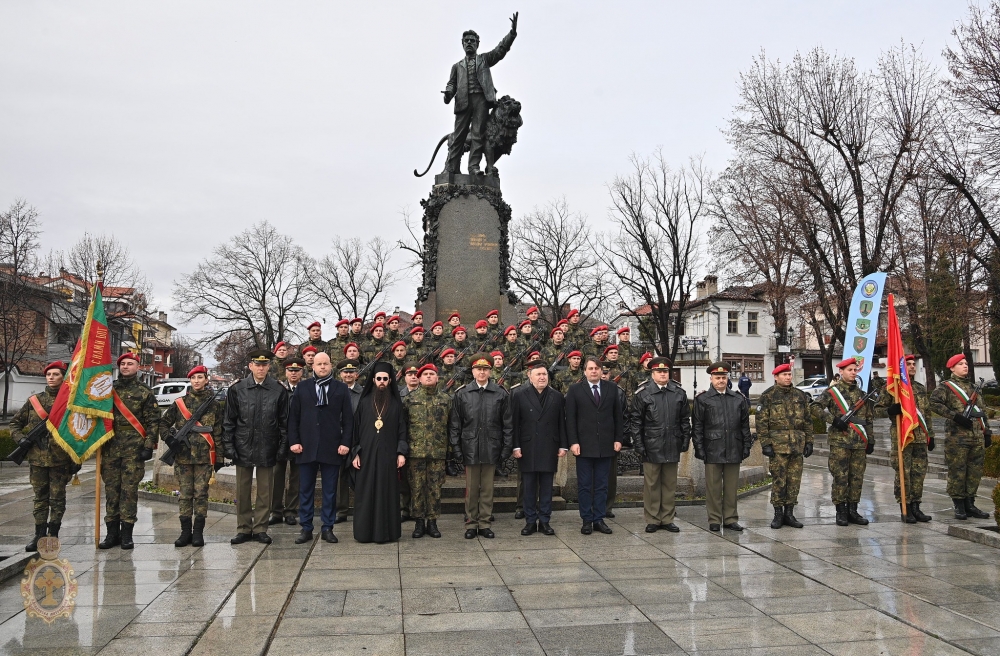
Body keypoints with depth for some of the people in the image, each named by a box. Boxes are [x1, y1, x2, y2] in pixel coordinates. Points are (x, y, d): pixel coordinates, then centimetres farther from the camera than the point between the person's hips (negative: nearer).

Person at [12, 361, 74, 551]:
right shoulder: (34, 400, 8)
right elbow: (15, 422, 19)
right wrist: (20, 437, -1)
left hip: (60, 459, -3)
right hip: (37, 458, 3)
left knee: (57, 499, 4)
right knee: (40, 498, 11)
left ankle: (53, 536, 14)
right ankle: (39, 536, 19)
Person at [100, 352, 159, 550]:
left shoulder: (145, 393, 5)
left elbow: (153, 421, 1)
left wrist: (149, 446, -7)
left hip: (134, 448, -3)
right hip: (110, 447, 3)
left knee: (129, 489, -2)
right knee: (111, 489, 6)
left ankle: (126, 533, 3)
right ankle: (112, 532, 13)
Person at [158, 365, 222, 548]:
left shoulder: (214, 404, 5)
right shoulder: (180, 402, 7)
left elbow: (218, 432, 5)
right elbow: (164, 423, 15)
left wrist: (218, 457, 1)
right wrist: (168, 437, -4)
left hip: (204, 456, -1)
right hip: (183, 455, 1)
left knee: (201, 494, 0)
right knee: (184, 494, 5)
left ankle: (198, 532, 7)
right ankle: (185, 531, 12)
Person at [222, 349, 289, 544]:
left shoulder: (278, 390, 1)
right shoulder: (237, 389, 2)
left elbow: (284, 421, 4)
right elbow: (229, 421, 4)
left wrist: (282, 446, -1)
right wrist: (228, 446, -2)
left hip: (267, 448, 0)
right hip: (243, 448, 1)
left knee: (265, 491, 6)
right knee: (242, 491, 8)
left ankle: (260, 529, 16)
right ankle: (243, 529, 19)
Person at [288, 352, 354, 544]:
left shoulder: (341, 389, 5)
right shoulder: (302, 388, 8)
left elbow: (348, 419, 2)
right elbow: (293, 417, 6)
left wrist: (345, 442, -6)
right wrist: (294, 441, -3)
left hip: (332, 448, -1)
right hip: (306, 447, 1)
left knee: (330, 490, 5)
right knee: (305, 490, 7)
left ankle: (328, 528, 14)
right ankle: (306, 528, 16)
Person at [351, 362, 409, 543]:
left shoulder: (396, 403, 5)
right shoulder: (364, 402, 5)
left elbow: (402, 429, 3)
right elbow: (356, 428, 5)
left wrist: (401, 452, -6)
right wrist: (356, 453, -1)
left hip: (388, 454, 0)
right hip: (367, 454, 1)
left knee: (387, 492, 2)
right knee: (366, 493, 3)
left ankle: (387, 531, 8)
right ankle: (365, 532, 10)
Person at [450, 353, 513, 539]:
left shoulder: (501, 394, 1)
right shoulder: (461, 394, 2)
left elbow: (507, 424, 3)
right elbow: (454, 424, 3)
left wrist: (506, 448, -1)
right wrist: (456, 449, -2)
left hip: (491, 450, 0)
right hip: (470, 449, 0)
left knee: (487, 489, 9)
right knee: (471, 489, 9)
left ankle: (485, 523, 20)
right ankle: (471, 524, 20)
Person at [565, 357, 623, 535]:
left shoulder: (612, 388, 7)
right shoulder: (575, 390, 1)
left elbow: (618, 415, 8)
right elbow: (570, 418, -3)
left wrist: (618, 439, 2)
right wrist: (573, 442, -10)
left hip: (606, 445, 2)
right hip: (584, 445, -2)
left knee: (602, 485, 8)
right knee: (584, 485, 4)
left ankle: (599, 520, 15)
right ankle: (587, 520, 12)